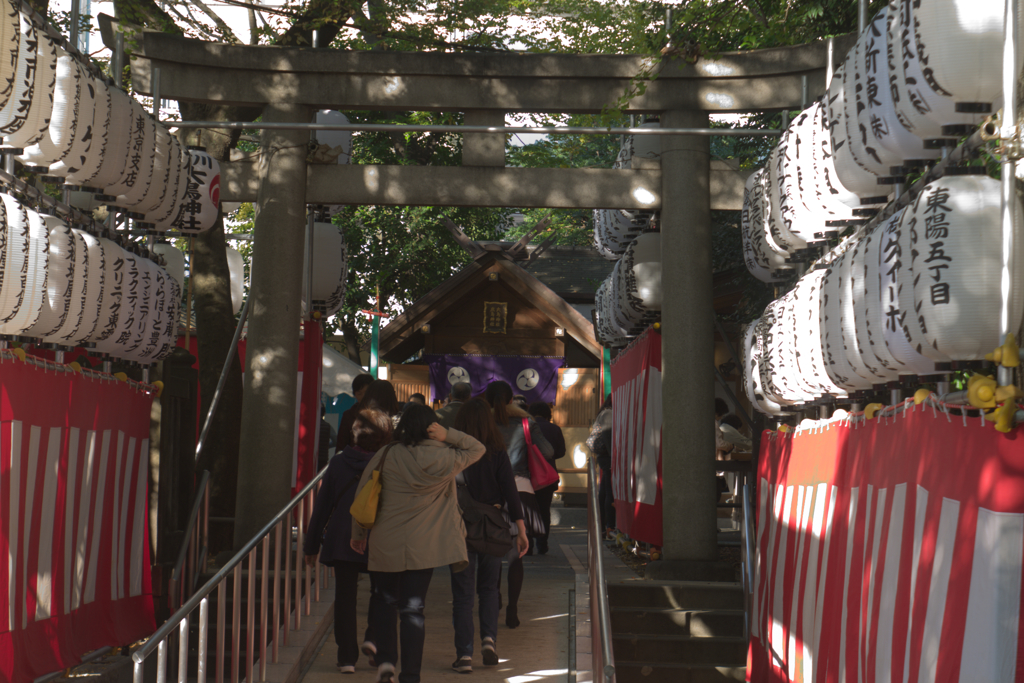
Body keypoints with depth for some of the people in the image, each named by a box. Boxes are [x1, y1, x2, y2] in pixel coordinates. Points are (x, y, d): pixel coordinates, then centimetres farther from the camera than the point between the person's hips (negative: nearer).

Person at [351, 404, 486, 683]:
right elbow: (478, 448, 11)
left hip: (384, 545, 0)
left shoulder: (386, 456, -3)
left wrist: (358, 533, 16)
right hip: (424, 547, 0)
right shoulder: (444, 460, -5)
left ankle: (385, 660, 3)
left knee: (385, 603, 18)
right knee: (413, 608, 5)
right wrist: (448, 435, -5)